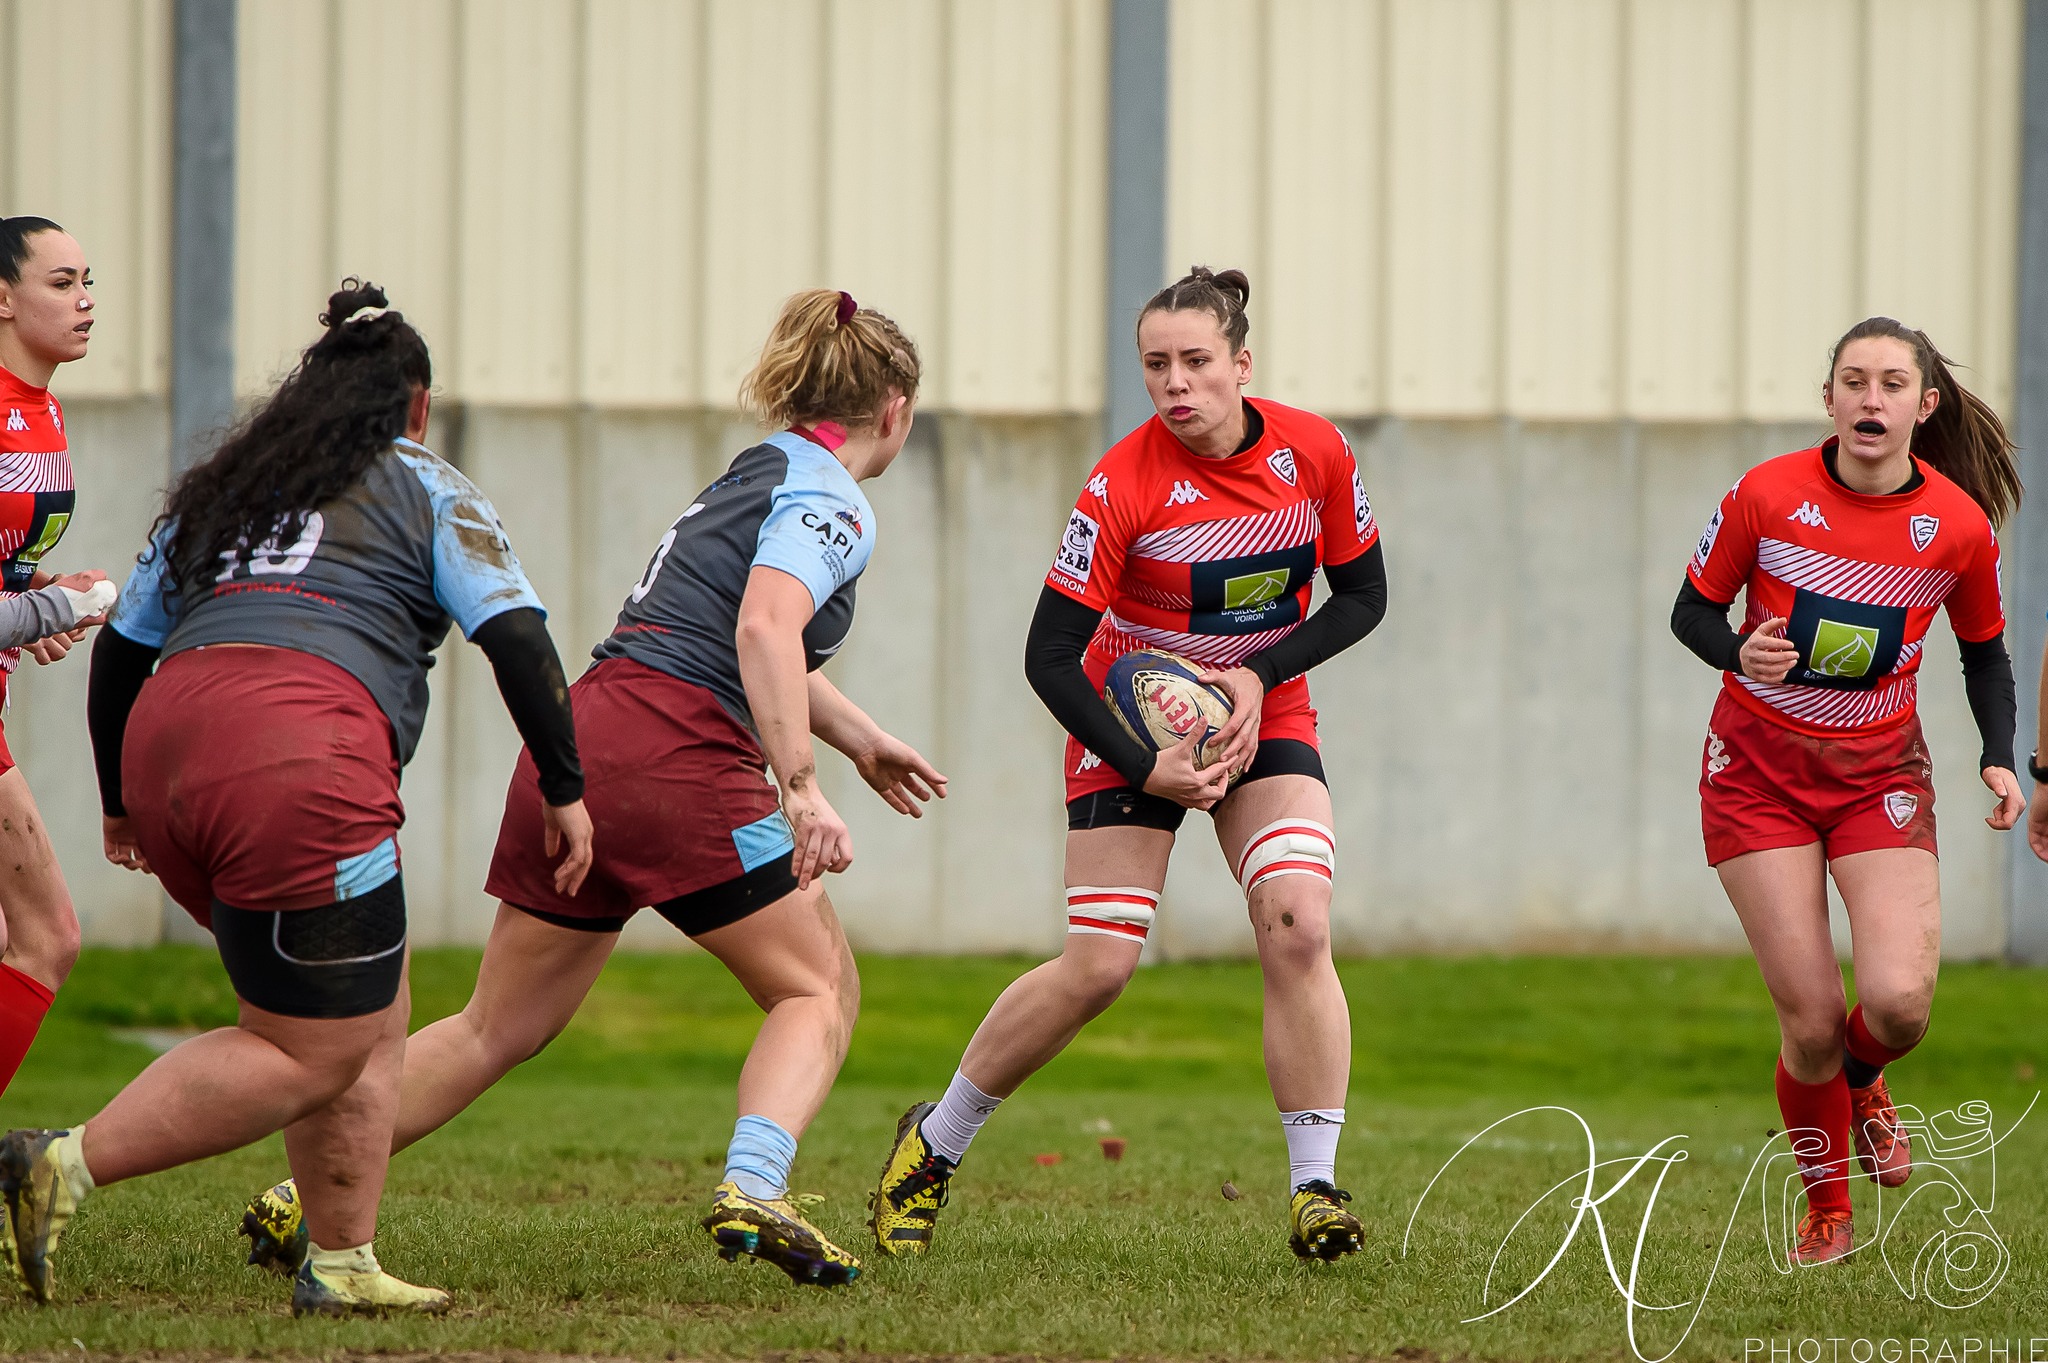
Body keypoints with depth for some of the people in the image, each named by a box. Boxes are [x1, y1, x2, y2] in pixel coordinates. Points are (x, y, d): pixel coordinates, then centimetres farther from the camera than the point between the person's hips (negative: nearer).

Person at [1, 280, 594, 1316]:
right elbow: (517, 636, 3)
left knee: (369, 1019, 17)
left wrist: (122, 801, 38)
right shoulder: (430, 492, 15)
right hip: (299, 757, -7)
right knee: (311, 1056, -2)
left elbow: (120, 647, 28)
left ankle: (341, 1265, 10)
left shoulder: (218, 491, 29)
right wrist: (565, 789, 10)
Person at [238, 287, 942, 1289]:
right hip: (678, 761, -8)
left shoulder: (761, 473, 25)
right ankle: (751, 1191, -19)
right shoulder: (830, 502, -3)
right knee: (820, 990, 4)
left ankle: (298, 1196, 11)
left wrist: (860, 739, 51)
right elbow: (764, 631, -22)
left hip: (579, 741, 8)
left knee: (498, 1029, 14)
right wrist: (800, 789, -26)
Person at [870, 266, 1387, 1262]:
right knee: (1098, 965, -7)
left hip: (1266, 718, 3)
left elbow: (1363, 597, 0)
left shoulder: (1313, 453, -13)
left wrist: (1262, 673, -15)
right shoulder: (1125, 485, -23)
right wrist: (1143, 769, -25)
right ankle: (931, 1150, 14)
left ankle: (1314, 1189, -13)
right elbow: (1049, 657, -20)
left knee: (1298, 927, -19)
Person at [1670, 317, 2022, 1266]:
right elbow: (1693, 610, 0)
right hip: (1760, 769, -1)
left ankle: (1859, 1082, 22)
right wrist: (1738, 654, -22)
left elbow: (1984, 652, 8)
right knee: (1811, 1016, -9)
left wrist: (1998, 757, -6)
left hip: (1880, 776, 1)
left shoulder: (1959, 526, -8)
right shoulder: (1768, 496, -13)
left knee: (1899, 1001, -17)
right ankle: (1827, 1212, 16)